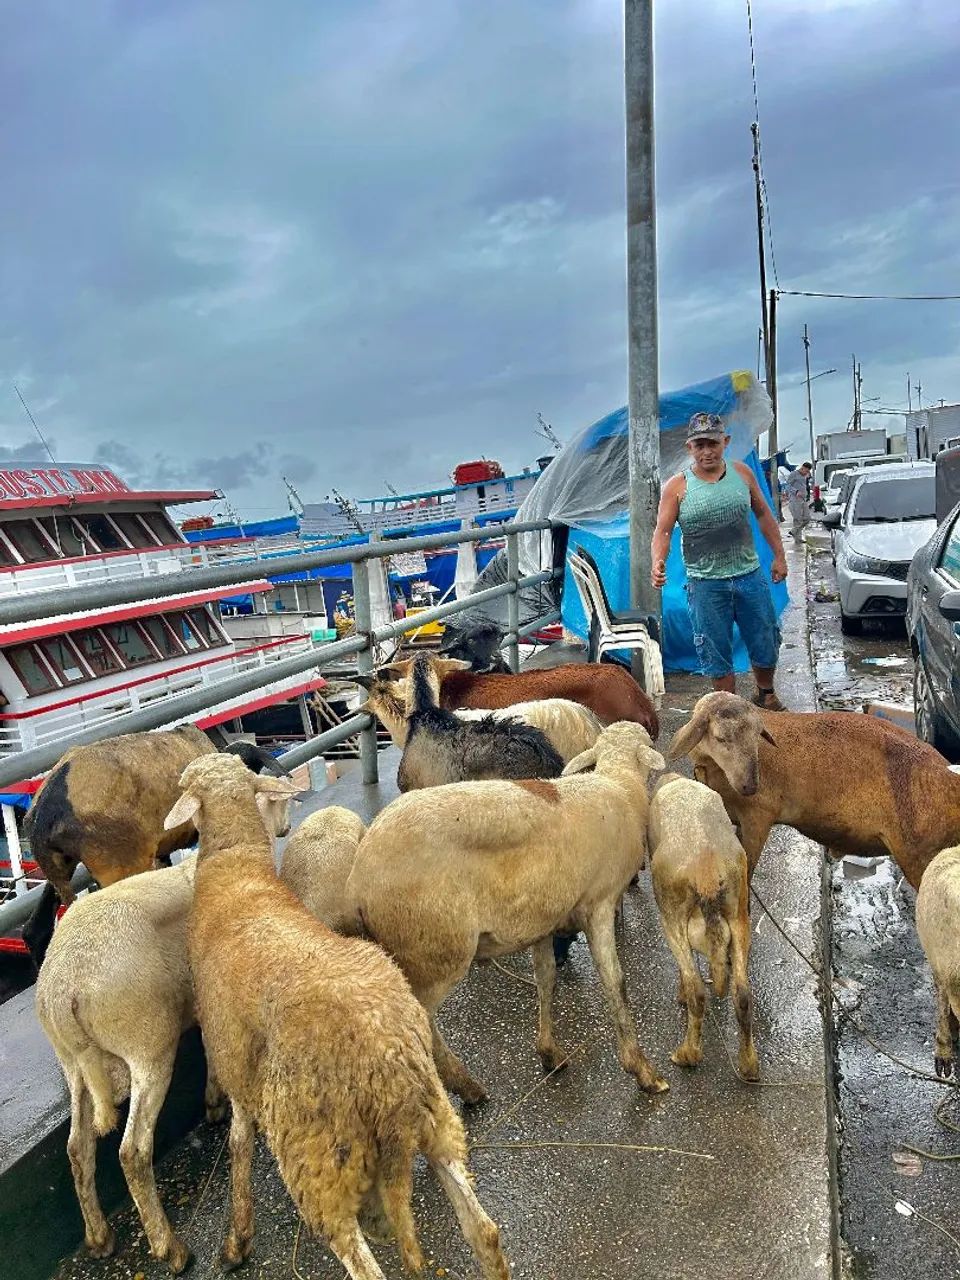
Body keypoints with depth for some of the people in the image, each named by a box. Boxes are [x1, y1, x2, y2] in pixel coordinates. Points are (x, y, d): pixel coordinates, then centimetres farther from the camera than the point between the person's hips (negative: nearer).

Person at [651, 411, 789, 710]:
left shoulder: (741, 473, 2)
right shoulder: (677, 487, -6)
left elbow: (763, 514, 12)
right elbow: (662, 531, -9)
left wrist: (779, 556, 11)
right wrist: (658, 562, -28)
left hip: (750, 576, 3)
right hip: (706, 584, -3)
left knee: (765, 643, 13)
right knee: (716, 653, 6)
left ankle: (766, 694, 39)